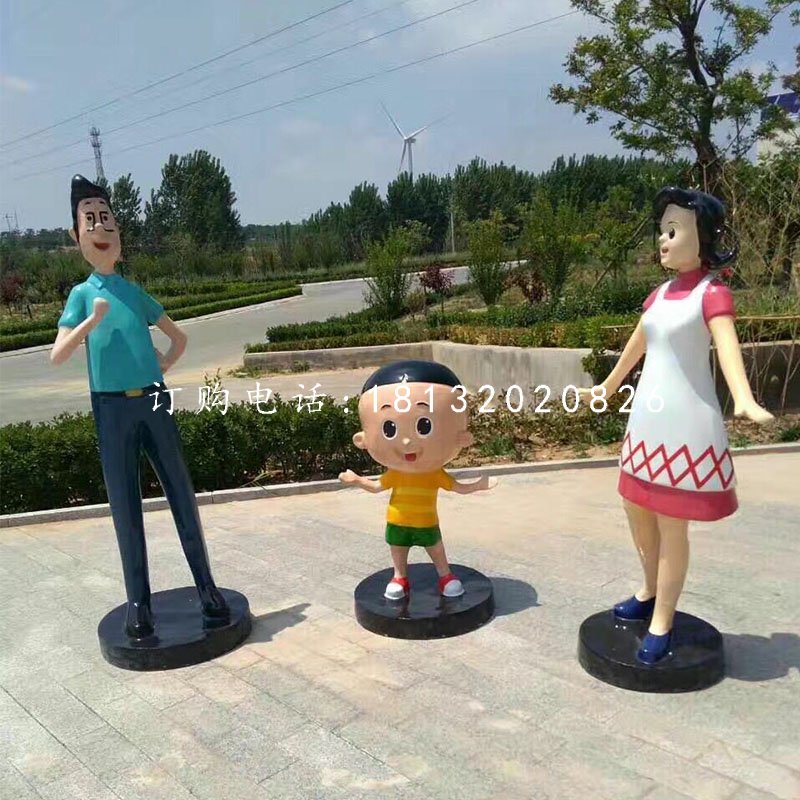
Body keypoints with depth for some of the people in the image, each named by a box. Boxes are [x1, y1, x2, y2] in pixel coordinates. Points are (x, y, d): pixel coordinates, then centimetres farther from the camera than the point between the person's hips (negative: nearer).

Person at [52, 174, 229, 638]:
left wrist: (166, 364, 3)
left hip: (154, 401, 2)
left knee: (182, 495, 3)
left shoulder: (136, 293, 9)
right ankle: (138, 603, 13)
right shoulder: (83, 294, 3)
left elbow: (179, 338, 20)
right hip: (112, 408, -2)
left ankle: (207, 587, 13)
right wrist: (92, 320, -20)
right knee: (125, 506, 3)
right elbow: (57, 356, -8)